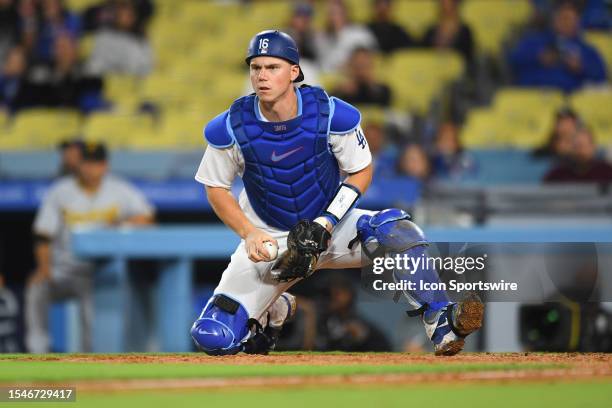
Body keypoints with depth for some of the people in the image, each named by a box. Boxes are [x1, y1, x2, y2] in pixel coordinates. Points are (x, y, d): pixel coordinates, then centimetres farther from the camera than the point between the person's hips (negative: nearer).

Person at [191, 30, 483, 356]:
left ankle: (440, 323, -28)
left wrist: (325, 225, -19)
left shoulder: (332, 114, -17)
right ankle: (274, 312, 23)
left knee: (395, 228, -32)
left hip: (331, 226, -1)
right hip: (269, 239, 1)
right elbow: (216, 188, -2)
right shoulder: (230, 128, -16)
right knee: (212, 339, -12)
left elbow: (361, 172, -6)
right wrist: (249, 234, -17)